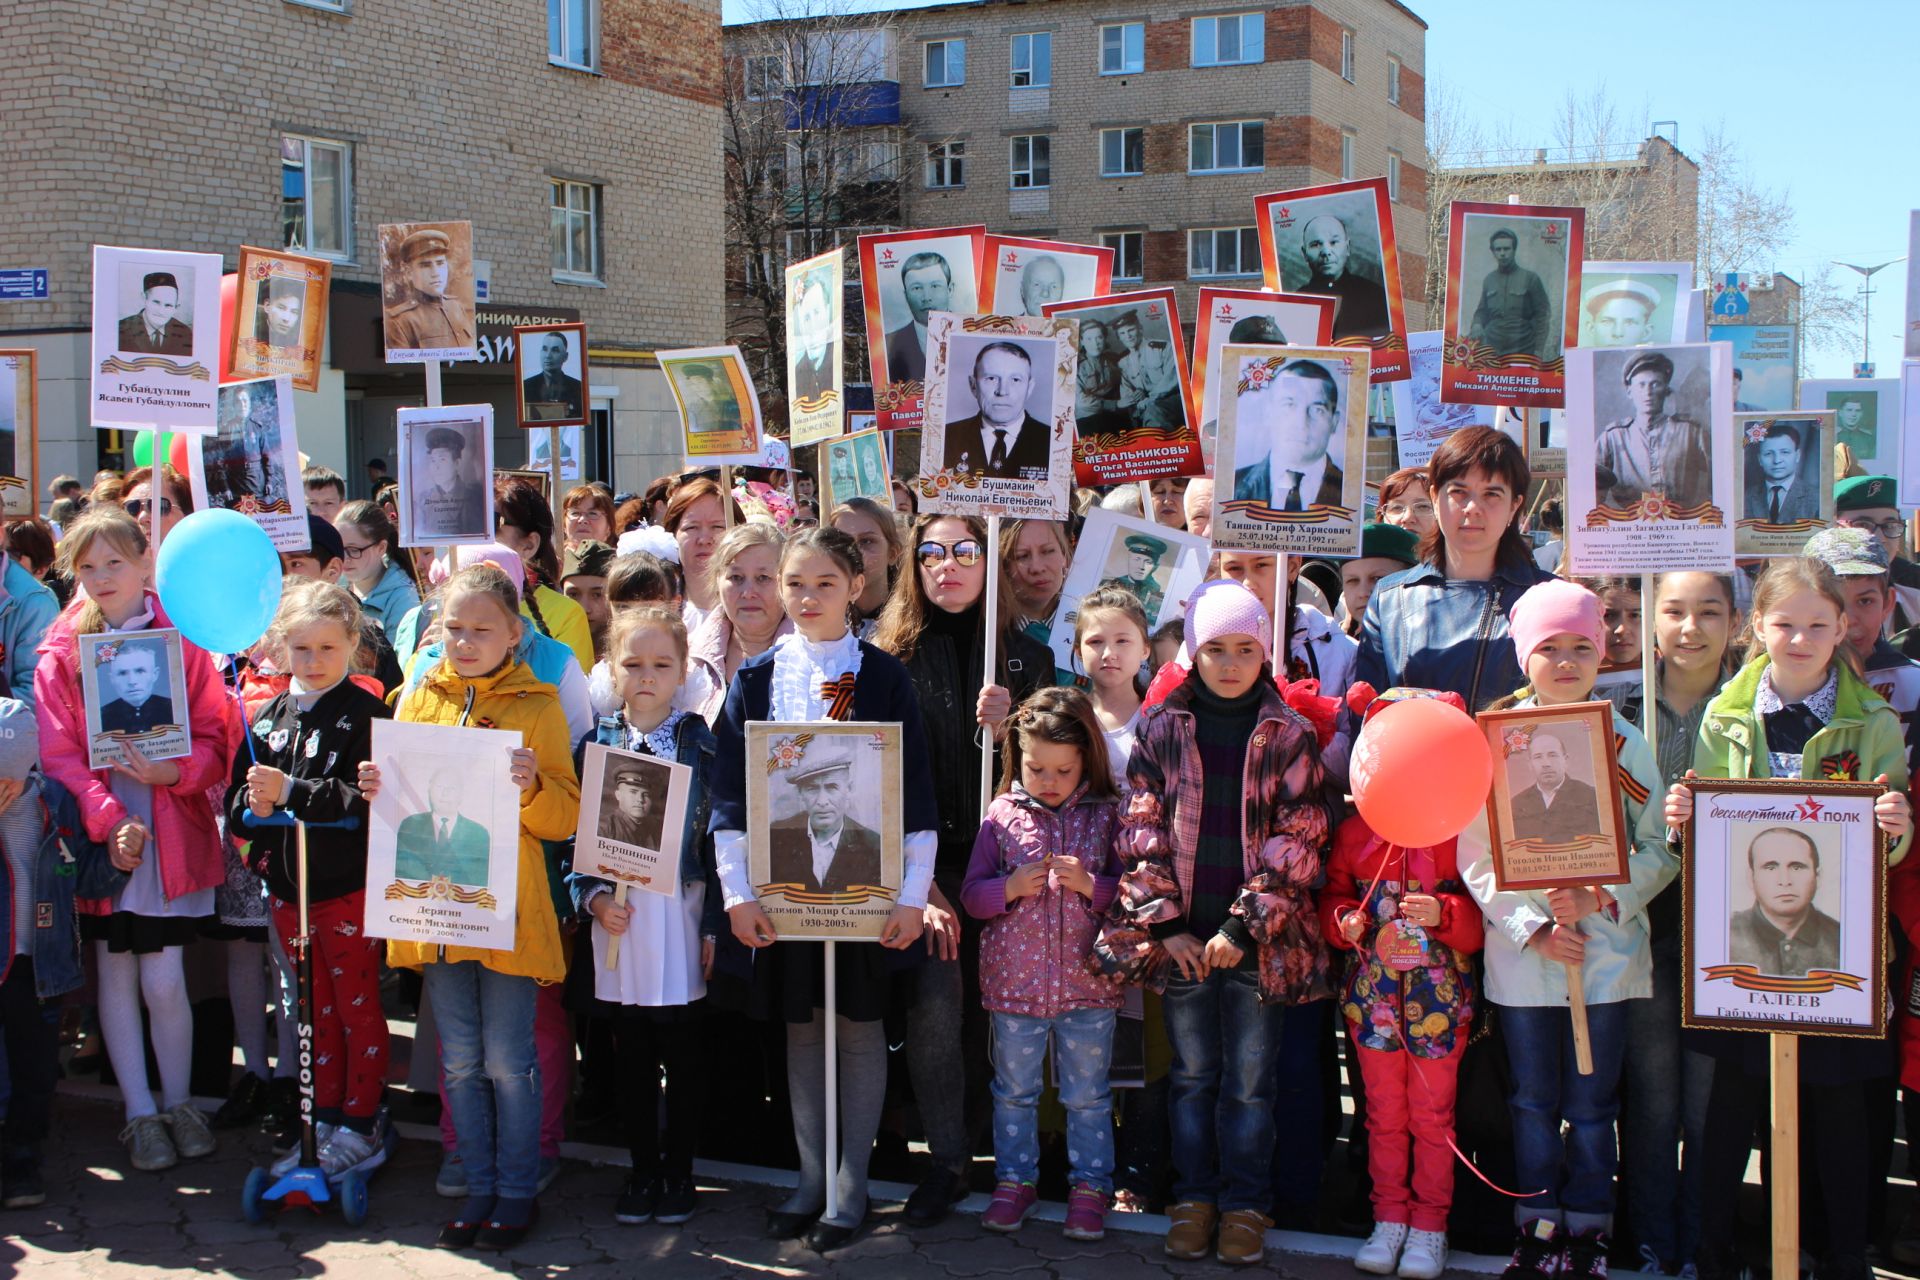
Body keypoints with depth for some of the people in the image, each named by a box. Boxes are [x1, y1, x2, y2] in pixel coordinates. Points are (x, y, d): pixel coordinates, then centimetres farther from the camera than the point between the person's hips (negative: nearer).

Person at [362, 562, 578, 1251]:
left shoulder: (538, 708, -3)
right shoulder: (417, 700, 9)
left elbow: (566, 817, -5)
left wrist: (531, 786, -24)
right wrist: (377, 790, -6)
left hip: (505, 906, -4)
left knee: (508, 1059, 2)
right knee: (460, 1060, 11)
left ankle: (517, 1190, 16)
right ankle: (479, 1186, 23)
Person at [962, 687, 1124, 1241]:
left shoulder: (1106, 815, -3)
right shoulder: (1002, 815, -1)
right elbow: (971, 896, 2)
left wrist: (1092, 885, -19)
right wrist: (1010, 888, -16)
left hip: (1087, 983, -1)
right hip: (1014, 982, 1)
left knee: (1088, 1095, 10)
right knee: (1014, 1090, 14)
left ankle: (1090, 1186, 23)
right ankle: (1015, 1180, 29)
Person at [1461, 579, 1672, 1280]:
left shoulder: (1625, 742, 1)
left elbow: (1661, 850, 0)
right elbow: (1476, 857, -2)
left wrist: (1597, 896, -15)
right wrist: (1533, 927, -13)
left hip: (1607, 949, 0)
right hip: (1522, 951, 0)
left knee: (1591, 1106, 7)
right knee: (1534, 1102, 10)